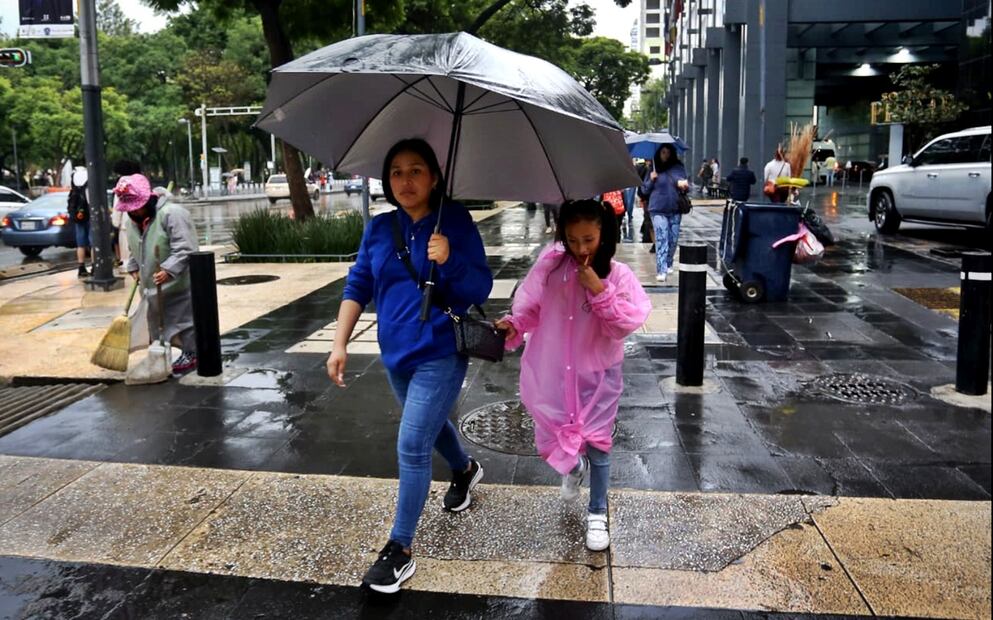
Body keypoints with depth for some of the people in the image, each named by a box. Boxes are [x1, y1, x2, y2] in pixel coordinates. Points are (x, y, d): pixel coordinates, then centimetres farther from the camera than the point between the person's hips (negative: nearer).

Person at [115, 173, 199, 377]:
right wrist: (134, 268, 8)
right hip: (151, 284, 9)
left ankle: (191, 355, 12)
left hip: (176, 283, -9)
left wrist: (168, 270, -34)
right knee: (157, 320, 15)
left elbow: (184, 249, -27)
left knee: (182, 317, -1)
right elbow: (134, 250, 23)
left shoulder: (171, 214, -22)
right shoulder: (134, 220, 7)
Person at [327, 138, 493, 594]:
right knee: (430, 426, 26)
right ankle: (465, 470, 57)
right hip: (396, 353, 6)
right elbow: (357, 287, 4)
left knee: (412, 446, -8)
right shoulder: (379, 228, 0)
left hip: (441, 355, -6)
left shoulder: (455, 221, -12)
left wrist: (449, 261, -32)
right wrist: (340, 344, -2)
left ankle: (400, 549, 6)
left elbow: (481, 289, -14)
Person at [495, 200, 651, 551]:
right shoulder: (551, 265, -9)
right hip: (554, 372, 2)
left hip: (598, 374, -2)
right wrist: (515, 324, -20)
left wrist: (600, 291, -28)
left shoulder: (618, 275, -13)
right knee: (552, 439, 13)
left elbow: (626, 324, -19)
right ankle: (574, 467, 51)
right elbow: (532, 305, -1)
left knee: (597, 444, 6)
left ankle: (597, 513, 28)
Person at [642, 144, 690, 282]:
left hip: (675, 210, 2)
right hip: (658, 210, -2)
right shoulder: (653, 169, 6)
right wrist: (651, 180, -8)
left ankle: (668, 265, 30)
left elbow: (685, 183, 1)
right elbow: (645, 189, 11)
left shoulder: (678, 168, 6)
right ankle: (661, 271, -15)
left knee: (673, 240, 10)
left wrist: (683, 184, -22)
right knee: (661, 239, -11)